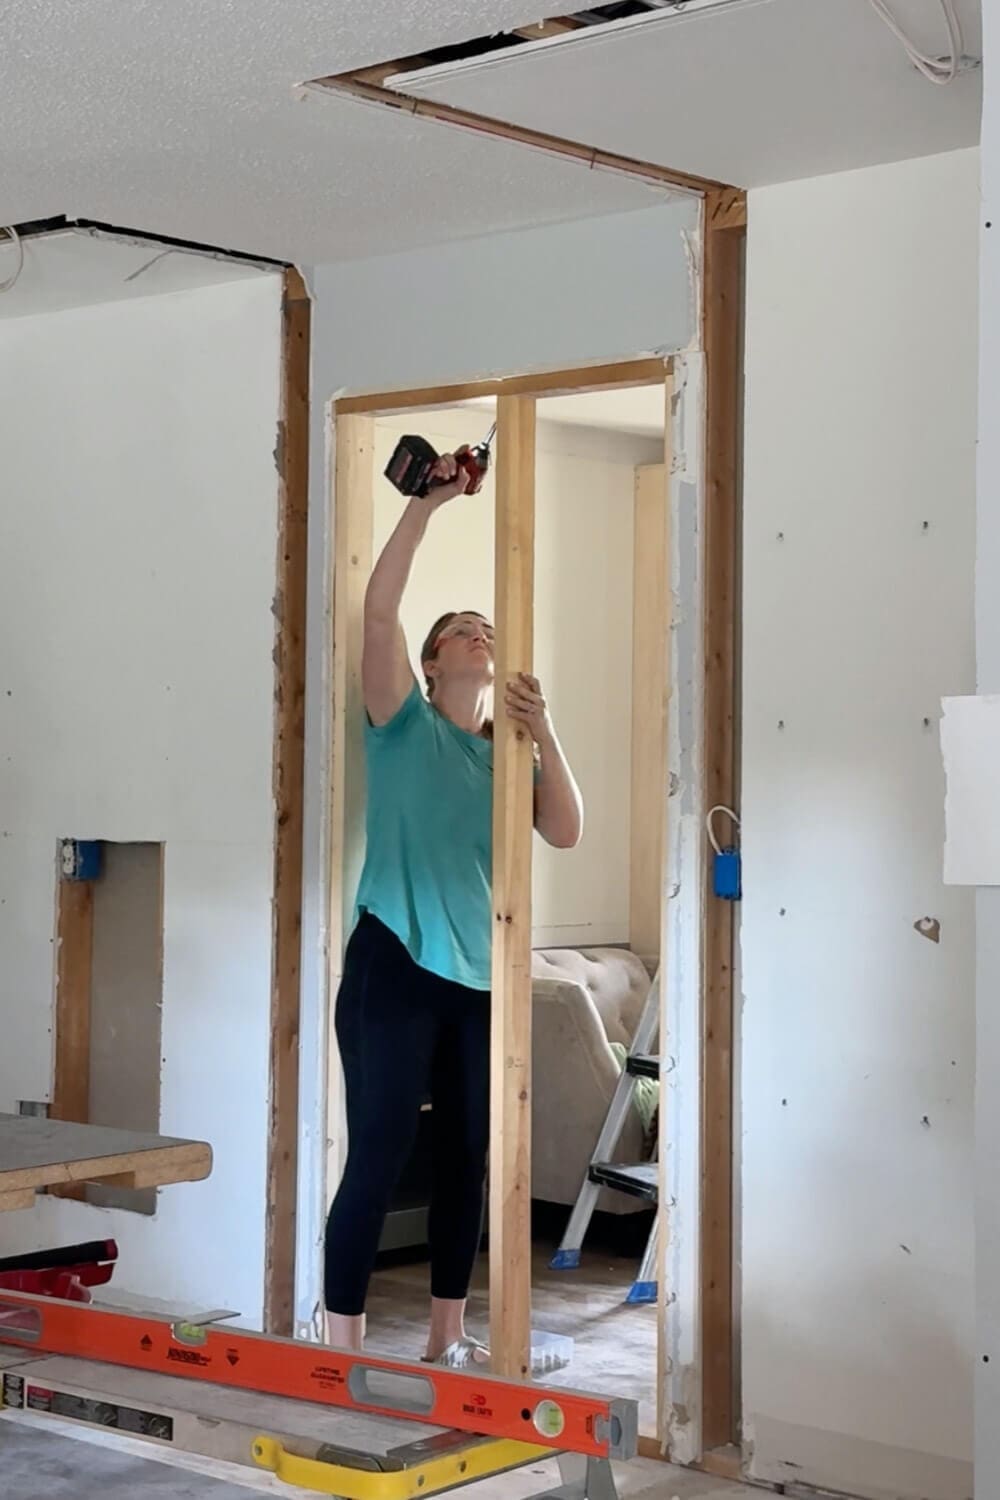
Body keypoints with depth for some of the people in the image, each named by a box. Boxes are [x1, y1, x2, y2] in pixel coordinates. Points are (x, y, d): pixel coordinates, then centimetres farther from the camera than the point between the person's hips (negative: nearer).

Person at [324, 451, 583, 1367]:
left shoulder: (509, 758, 14)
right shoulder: (406, 726, 2)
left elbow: (567, 834, -1)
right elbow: (380, 609, -10)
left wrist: (544, 731, -9)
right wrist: (428, 504, -10)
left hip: (482, 978, 5)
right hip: (397, 965, -5)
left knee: (468, 1157, 10)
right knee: (378, 1158, -7)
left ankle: (447, 1337, 21)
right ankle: (342, 1349, 0)